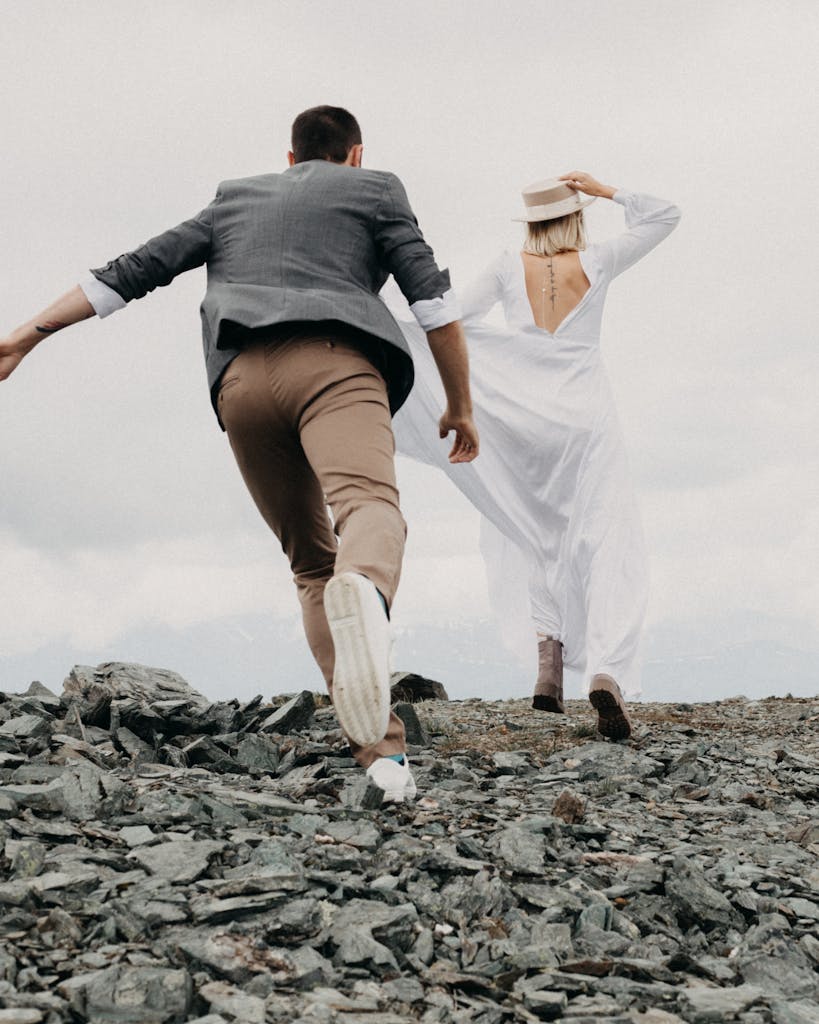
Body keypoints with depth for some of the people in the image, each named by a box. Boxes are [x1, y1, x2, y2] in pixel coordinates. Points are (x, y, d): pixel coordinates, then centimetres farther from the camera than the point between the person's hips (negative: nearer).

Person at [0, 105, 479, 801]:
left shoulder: (236, 199, 33)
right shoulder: (375, 190, 24)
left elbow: (135, 269, 28)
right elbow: (433, 297, 11)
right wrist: (461, 407, 19)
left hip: (242, 378, 4)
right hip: (334, 361, -3)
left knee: (312, 561, 12)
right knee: (369, 503, -28)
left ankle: (381, 750, -3)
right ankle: (363, 594, -67)